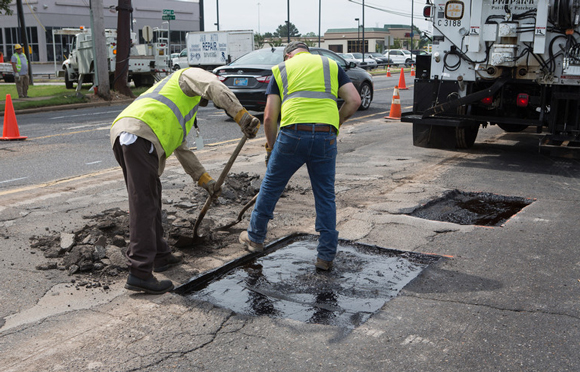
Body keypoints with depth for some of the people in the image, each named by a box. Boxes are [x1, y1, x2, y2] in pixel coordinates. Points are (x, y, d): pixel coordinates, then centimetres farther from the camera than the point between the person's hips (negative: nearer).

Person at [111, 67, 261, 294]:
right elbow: (216, 88, -8)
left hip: (123, 138, 10)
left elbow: (182, 150, 41)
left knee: (151, 200, 20)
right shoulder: (192, 75, 17)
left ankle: (160, 256, 32)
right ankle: (140, 274, -10)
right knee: (144, 205, -10)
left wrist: (205, 179, 40)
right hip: (139, 134, -10)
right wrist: (241, 116, -16)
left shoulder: (182, 106, 41)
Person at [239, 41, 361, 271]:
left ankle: (255, 238, 34)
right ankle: (326, 256, 16)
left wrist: (271, 146, 22)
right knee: (325, 196, 12)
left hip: (292, 134, -1)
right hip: (325, 137, 1)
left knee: (271, 187, 18)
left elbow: (270, 117, 10)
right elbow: (354, 101, 8)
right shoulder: (331, 65, 21)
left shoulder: (282, 69, 18)